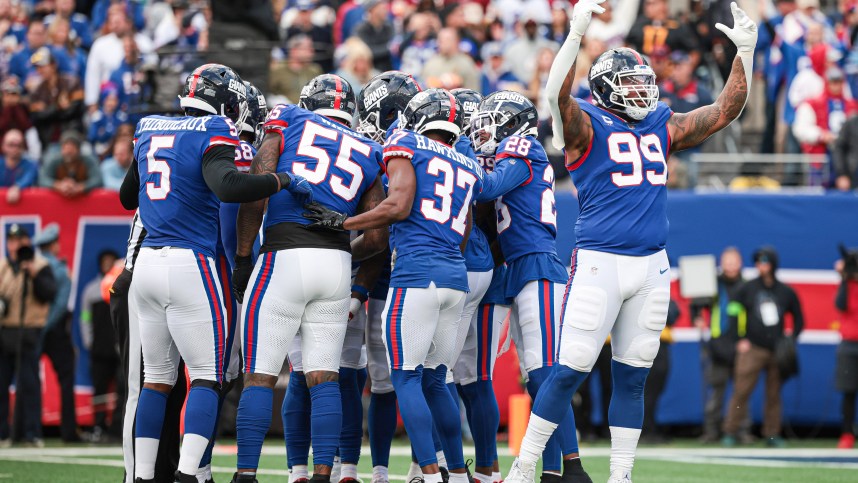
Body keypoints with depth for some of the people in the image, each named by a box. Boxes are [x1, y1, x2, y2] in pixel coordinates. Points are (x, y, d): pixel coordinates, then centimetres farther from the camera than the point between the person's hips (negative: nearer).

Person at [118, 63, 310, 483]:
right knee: (206, 377, -2)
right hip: (189, 263, -7)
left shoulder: (150, 131, 14)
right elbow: (229, 187, -26)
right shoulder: (212, 136, -8)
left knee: (157, 377, 13)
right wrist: (282, 180, -14)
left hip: (147, 260, 7)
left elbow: (128, 198, 27)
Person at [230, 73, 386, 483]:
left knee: (259, 376, 0)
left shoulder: (286, 126, 8)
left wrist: (242, 256, 4)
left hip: (285, 258, -3)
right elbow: (378, 236, 8)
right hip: (336, 264, 3)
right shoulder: (366, 154, 15)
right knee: (324, 378, 8)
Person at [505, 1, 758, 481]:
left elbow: (725, 111, 20)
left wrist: (746, 51, 11)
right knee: (571, 371, -7)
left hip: (652, 266, 6)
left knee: (632, 378, 9)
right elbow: (558, 95, -23)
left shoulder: (662, 128, 15)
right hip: (600, 262, -6)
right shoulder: (586, 125, -3)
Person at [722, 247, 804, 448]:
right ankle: (730, 432, -5)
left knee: (774, 394, 3)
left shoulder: (786, 292, 10)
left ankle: (772, 434, 10)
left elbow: (798, 317, 19)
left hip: (777, 351, 2)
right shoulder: (747, 289, 4)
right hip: (752, 349, -2)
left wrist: (792, 337, 6)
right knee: (741, 391, -9)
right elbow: (734, 313, 6)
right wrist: (741, 339, -1)